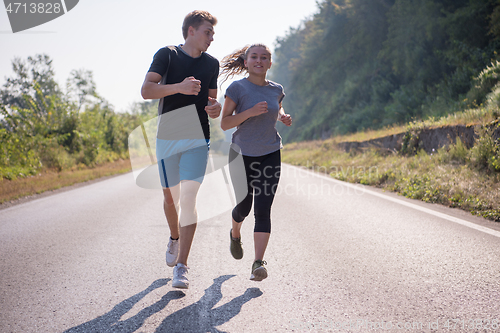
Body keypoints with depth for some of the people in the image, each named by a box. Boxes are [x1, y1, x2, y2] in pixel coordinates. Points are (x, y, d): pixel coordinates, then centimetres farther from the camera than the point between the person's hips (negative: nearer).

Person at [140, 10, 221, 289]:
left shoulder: (212, 64, 11)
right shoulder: (167, 55, 0)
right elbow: (146, 90, -11)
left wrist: (216, 108, -4)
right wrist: (179, 87, -26)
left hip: (198, 139, 1)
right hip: (168, 137, -1)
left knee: (188, 197, -11)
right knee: (170, 196, 10)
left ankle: (182, 266, -9)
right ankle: (175, 237, 41)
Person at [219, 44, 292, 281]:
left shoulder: (276, 90, 3)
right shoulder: (237, 88, -9)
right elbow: (224, 123, -11)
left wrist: (283, 117, 2)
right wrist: (250, 112, -24)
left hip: (270, 155, 2)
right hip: (242, 154, -2)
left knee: (263, 210, -8)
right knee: (244, 207, 9)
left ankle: (258, 263, -9)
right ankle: (235, 234, 44)